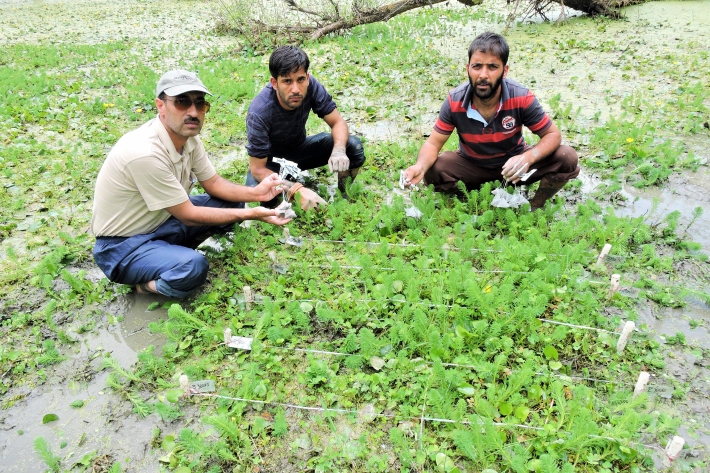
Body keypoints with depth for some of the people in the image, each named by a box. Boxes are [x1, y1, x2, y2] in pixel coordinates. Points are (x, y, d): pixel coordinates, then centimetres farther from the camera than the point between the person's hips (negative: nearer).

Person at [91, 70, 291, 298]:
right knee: (193, 266, -35)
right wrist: (252, 214, -23)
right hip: (123, 245, -8)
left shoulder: (189, 137, -7)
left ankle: (177, 251, 5)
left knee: (232, 202, -1)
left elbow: (214, 183, 4)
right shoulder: (145, 153, -31)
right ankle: (149, 283, -2)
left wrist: (255, 193, -14)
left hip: (163, 221, 8)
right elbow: (188, 215, -25)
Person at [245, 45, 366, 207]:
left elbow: (338, 122, -13)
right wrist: (298, 190, -42)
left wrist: (339, 150, -36)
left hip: (299, 148, 3)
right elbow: (258, 169, -28)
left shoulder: (311, 86, -25)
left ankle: (344, 192, 9)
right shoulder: (259, 113, -34)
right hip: (270, 161, -3)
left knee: (353, 146, -19)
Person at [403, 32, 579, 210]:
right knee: (432, 172, -27)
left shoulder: (521, 98, -26)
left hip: (513, 163, 0)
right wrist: (420, 166, -41)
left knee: (567, 159, -22)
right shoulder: (454, 101, -24)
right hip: (472, 165, 0)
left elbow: (553, 135, -16)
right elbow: (433, 143, -16)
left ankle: (534, 208, 5)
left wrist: (528, 158, -39)